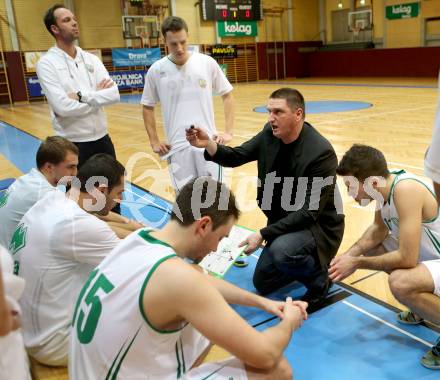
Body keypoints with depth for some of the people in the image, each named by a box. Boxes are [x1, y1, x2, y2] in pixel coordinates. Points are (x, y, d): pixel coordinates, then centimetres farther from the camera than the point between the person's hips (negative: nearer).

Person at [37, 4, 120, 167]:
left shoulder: (91, 59, 6)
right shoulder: (46, 63, -8)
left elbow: (114, 94, -5)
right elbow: (63, 107, -20)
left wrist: (83, 96, -17)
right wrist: (98, 95, -9)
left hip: (101, 138, 5)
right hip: (72, 143, -5)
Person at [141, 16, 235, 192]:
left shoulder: (207, 63, -2)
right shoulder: (156, 70, -2)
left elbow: (227, 95, 7)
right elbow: (147, 107, 10)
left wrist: (229, 131, 1)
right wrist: (154, 141, 5)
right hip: (177, 146, 0)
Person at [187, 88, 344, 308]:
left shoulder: (321, 153, -28)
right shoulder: (270, 135, -7)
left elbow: (309, 211, -30)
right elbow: (236, 157, -2)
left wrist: (263, 234, -32)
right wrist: (208, 145, -24)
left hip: (318, 225, -7)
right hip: (285, 222, 7)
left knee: (282, 250, -37)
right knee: (263, 283, 12)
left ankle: (319, 280, -6)